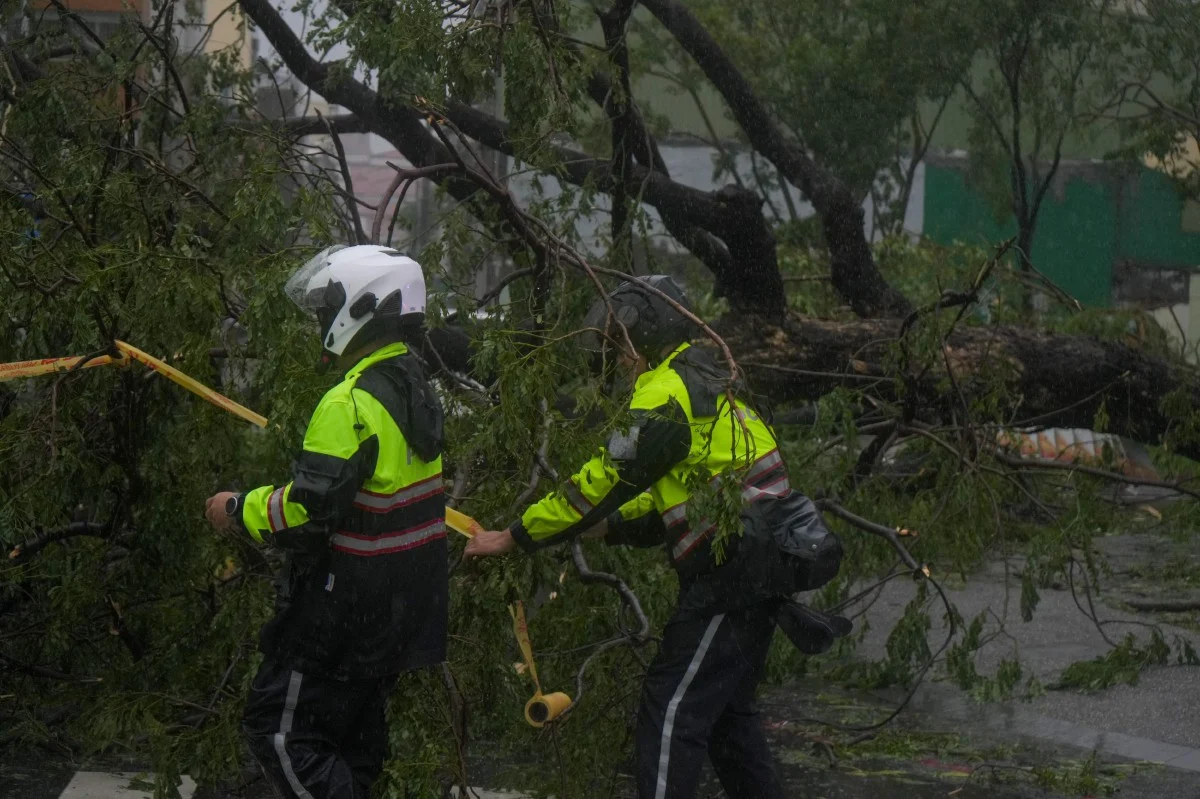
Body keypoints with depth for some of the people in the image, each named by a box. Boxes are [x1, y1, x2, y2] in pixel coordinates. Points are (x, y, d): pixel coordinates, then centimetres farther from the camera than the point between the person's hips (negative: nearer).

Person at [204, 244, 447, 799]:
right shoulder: (416, 390, 9)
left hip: (344, 605, -9)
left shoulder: (352, 403, -21)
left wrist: (239, 510, -9)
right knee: (353, 739, 17)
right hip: (402, 606, 9)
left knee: (280, 728, -6)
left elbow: (308, 510, -25)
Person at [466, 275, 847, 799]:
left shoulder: (668, 393, -12)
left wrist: (515, 537, -6)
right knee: (725, 711, 19)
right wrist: (607, 526, 14)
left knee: (671, 711, -9)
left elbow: (606, 479, -13)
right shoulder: (706, 386, 20)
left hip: (735, 573, -10)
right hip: (764, 569, 10)